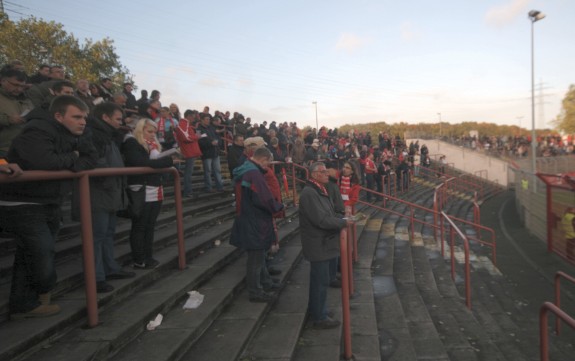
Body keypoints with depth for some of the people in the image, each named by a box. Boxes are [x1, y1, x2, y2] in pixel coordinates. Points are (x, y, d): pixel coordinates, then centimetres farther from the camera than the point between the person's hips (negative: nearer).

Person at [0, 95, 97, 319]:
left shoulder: (75, 137, 9)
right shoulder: (37, 132, -20)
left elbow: (91, 159, 4)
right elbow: (45, 163, -36)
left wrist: (72, 165, -16)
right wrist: (71, 158, -18)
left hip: (49, 204, 8)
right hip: (21, 205, -8)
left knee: (29, 254, 13)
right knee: (41, 251, -4)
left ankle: (23, 305, 22)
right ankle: (44, 291, 23)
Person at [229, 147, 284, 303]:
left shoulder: (243, 171, 9)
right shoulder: (254, 174, -24)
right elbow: (265, 200, -27)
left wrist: (274, 205, 12)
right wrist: (279, 206, -7)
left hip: (246, 219, 10)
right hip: (255, 224, -10)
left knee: (258, 254, 23)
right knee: (256, 258, 3)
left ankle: (265, 282, 40)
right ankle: (255, 292, 16)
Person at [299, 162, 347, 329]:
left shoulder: (319, 190, 12)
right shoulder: (309, 193, -22)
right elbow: (321, 220, -26)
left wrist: (341, 220, 1)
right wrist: (344, 222, -16)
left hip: (322, 242, 10)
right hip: (318, 244, -10)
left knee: (318, 278, 22)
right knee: (321, 280, 1)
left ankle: (315, 308, 38)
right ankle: (319, 318, 15)